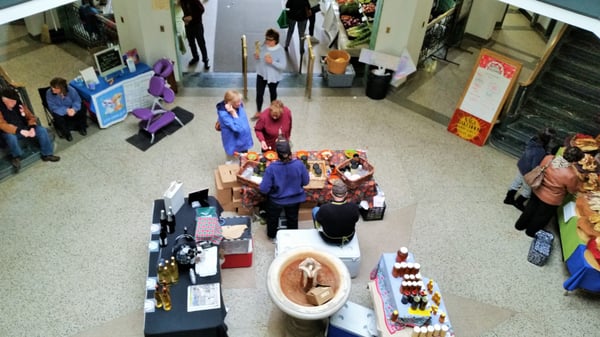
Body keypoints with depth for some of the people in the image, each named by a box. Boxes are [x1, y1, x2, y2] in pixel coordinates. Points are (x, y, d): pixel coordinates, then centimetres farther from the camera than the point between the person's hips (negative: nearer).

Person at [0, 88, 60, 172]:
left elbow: (31, 117, 2)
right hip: (10, 132, -4)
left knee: (42, 130, -15)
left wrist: (32, 128, -18)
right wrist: (20, 131, -37)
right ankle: (16, 157, -8)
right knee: (11, 137, -38)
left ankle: (47, 154, -5)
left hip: (24, 129, 4)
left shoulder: (19, 104, -4)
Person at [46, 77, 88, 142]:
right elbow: (53, 108, -23)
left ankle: (81, 127, 3)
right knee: (57, 116, -33)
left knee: (82, 108, -23)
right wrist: (66, 110, -35)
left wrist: (74, 109, -33)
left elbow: (77, 100, -12)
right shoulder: (49, 93, -22)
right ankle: (66, 132, -6)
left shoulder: (70, 90, -20)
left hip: (71, 109, 1)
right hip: (60, 111, -1)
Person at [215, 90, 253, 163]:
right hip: (234, 145, -7)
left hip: (243, 141, 7)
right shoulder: (224, 114, -30)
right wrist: (233, 113, -37)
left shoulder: (239, 106, -10)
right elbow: (237, 128, -33)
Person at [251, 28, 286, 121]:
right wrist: (256, 56, -17)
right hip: (261, 74, 4)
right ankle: (258, 112, 28)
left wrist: (272, 62, -37)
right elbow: (259, 57, 6)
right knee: (259, 94, 9)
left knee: (272, 93, 20)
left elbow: (283, 66, -25)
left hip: (273, 76, -4)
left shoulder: (280, 50, -24)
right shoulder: (264, 46, -9)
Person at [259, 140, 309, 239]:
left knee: (272, 218, 30)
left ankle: (271, 235, 56)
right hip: (295, 198, 2)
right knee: (292, 218, 31)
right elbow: (305, 182, -10)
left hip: (276, 200, -1)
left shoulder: (271, 168, -31)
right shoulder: (299, 164, -27)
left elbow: (264, 189, -24)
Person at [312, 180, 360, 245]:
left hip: (328, 240, -2)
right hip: (349, 238, 2)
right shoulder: (354, 207, -29)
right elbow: (356, 220, -7)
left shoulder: (324, 209, -35)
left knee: (315, 209, 22)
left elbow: (318, 220, -12)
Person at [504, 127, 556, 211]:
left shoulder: (534, 139, -16)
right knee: (528, 189, 20)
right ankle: (518, 203, 42)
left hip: (521, 165, 7)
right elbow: (535, 166, -29)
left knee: (516, 183, 27)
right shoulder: (540, 151, -38)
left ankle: (508, 198, 47)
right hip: (528, 171, -7)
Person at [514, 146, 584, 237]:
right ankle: (531, 231, 48)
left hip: (537, 191, 5)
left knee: (530, 209, 30)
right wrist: (576, 179, 3)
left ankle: (520, 225, 52)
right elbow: (573, 190, -13)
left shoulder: (548, 158, -20)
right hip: (550, 201, -4)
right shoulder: (571, 175, -33)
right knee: (541, 217, 24)